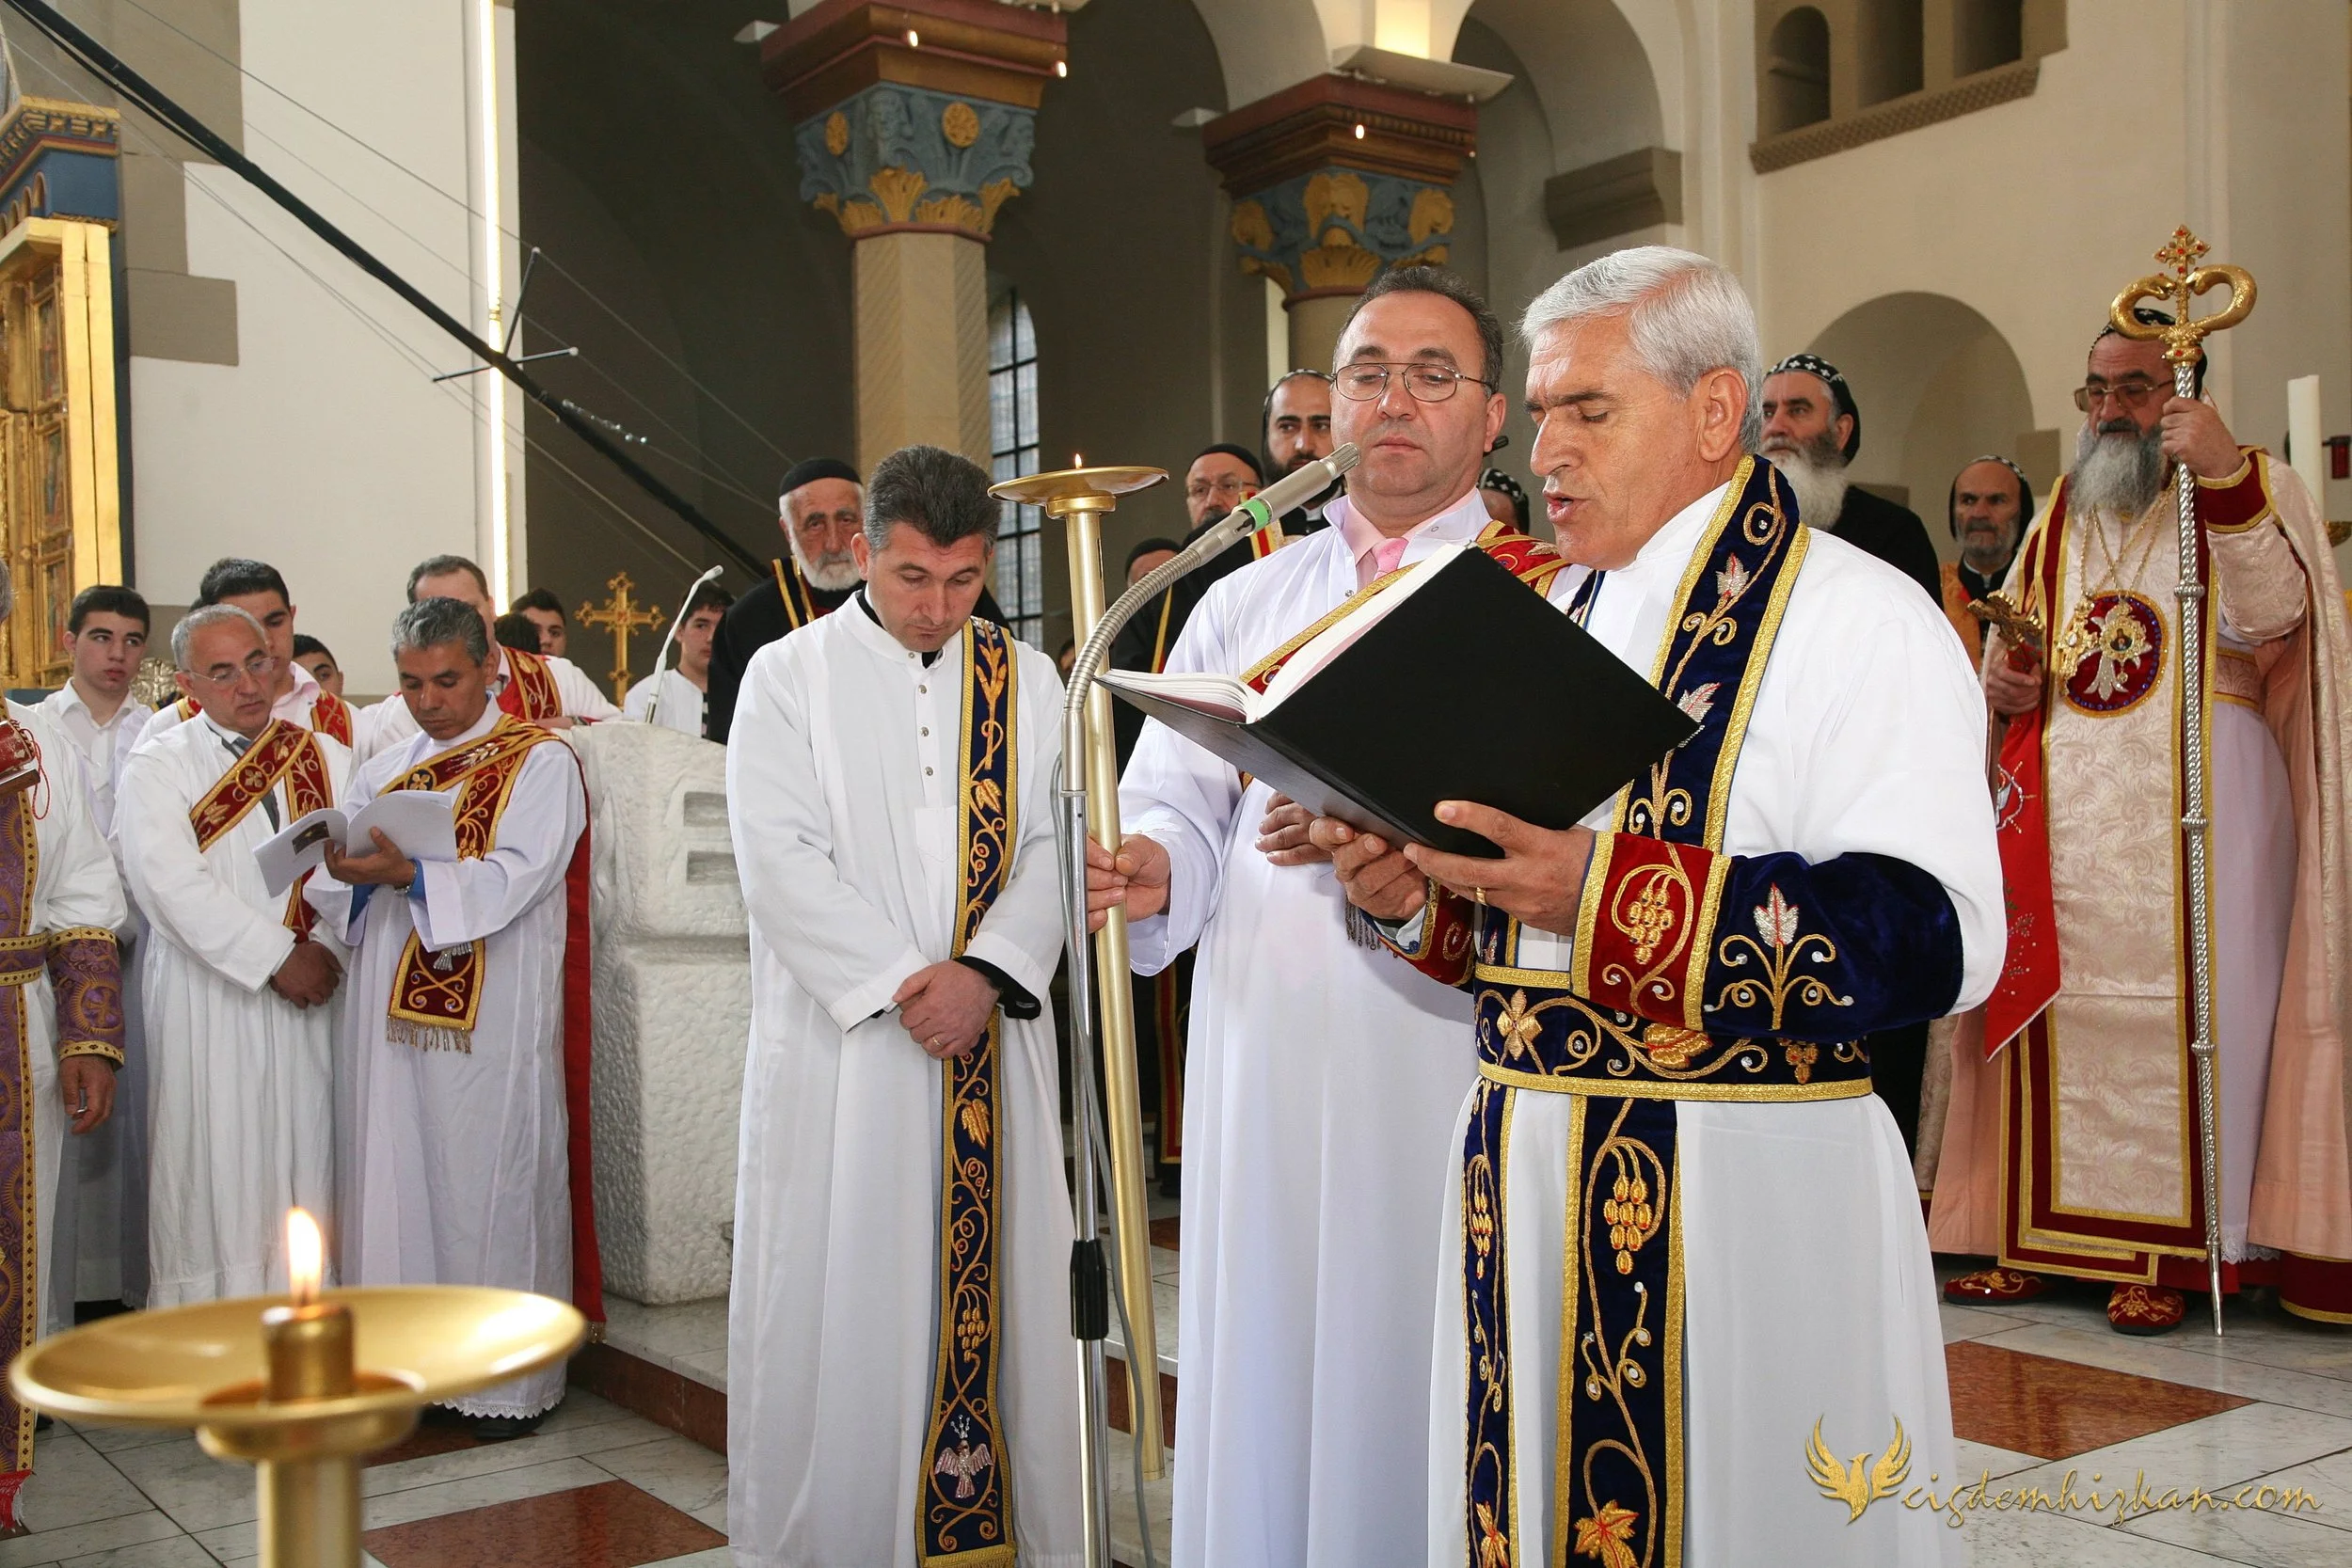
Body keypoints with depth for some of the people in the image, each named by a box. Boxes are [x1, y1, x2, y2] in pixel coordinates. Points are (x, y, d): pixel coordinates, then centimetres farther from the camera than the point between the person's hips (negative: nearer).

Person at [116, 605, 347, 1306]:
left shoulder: (328, 759, 12)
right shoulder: (157, 767, 2)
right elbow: (173, 886, -10)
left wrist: (328, 947, -15)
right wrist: (277, 956, -14)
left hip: (309, 990, 3)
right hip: (206, 1001, -2)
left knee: (304, 1162, 4)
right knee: (213, 1172, 0)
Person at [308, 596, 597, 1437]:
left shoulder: (539, 761, -1)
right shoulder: (384, 771, 17)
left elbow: (515, 877, -14)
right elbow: (331, 891, 10)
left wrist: (409, 874, -24)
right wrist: (346, 874, -12)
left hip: (496, 1014, -5)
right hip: (392, 1009, 5)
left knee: (494, 1184, -1)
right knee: (395, 1182, 6)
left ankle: (506, 1375, 9)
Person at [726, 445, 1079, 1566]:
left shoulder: (1027, 680, 10)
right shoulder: (788, 677, 2)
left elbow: (1052, 843, 2)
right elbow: (780, 859, -7)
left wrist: (985, 972, -14)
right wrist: (900, 980, -14)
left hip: (994, 1041, 3)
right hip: (839, 1044, -2)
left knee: (995, 1292, 6)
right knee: (836, 1301, 2)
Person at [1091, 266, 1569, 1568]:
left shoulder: (1548, 598, 3)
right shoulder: (1244, 604, 16)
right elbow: (1175, 799, 10)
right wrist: (1155, 866, -12)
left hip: (1452, 1059, -3)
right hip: (1264, 1057, 4)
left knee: (1426, 1378, 2)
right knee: (1265, 1374, 9)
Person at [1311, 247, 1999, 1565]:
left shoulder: (1859, 618, -9)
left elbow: (1942, 933, -21)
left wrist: (1608, 893, -27)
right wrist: (1419, 889, -4)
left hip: (1748, 1193, -6)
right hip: (1523, 1164, 7)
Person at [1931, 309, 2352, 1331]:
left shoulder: (2255, 491, 4)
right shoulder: (2057, 523, 19)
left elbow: (2269, 620, -14)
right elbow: (2010, 650, 26)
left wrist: (2226, 480, -25)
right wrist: (2000, 682, 3)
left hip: (2191, 802, -4)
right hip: (2062, 812, 5)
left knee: (2178, 1003, -7)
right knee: (2049, 1005, 2)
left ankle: (2173, 1248, 0)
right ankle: (2035, 1236, 8)